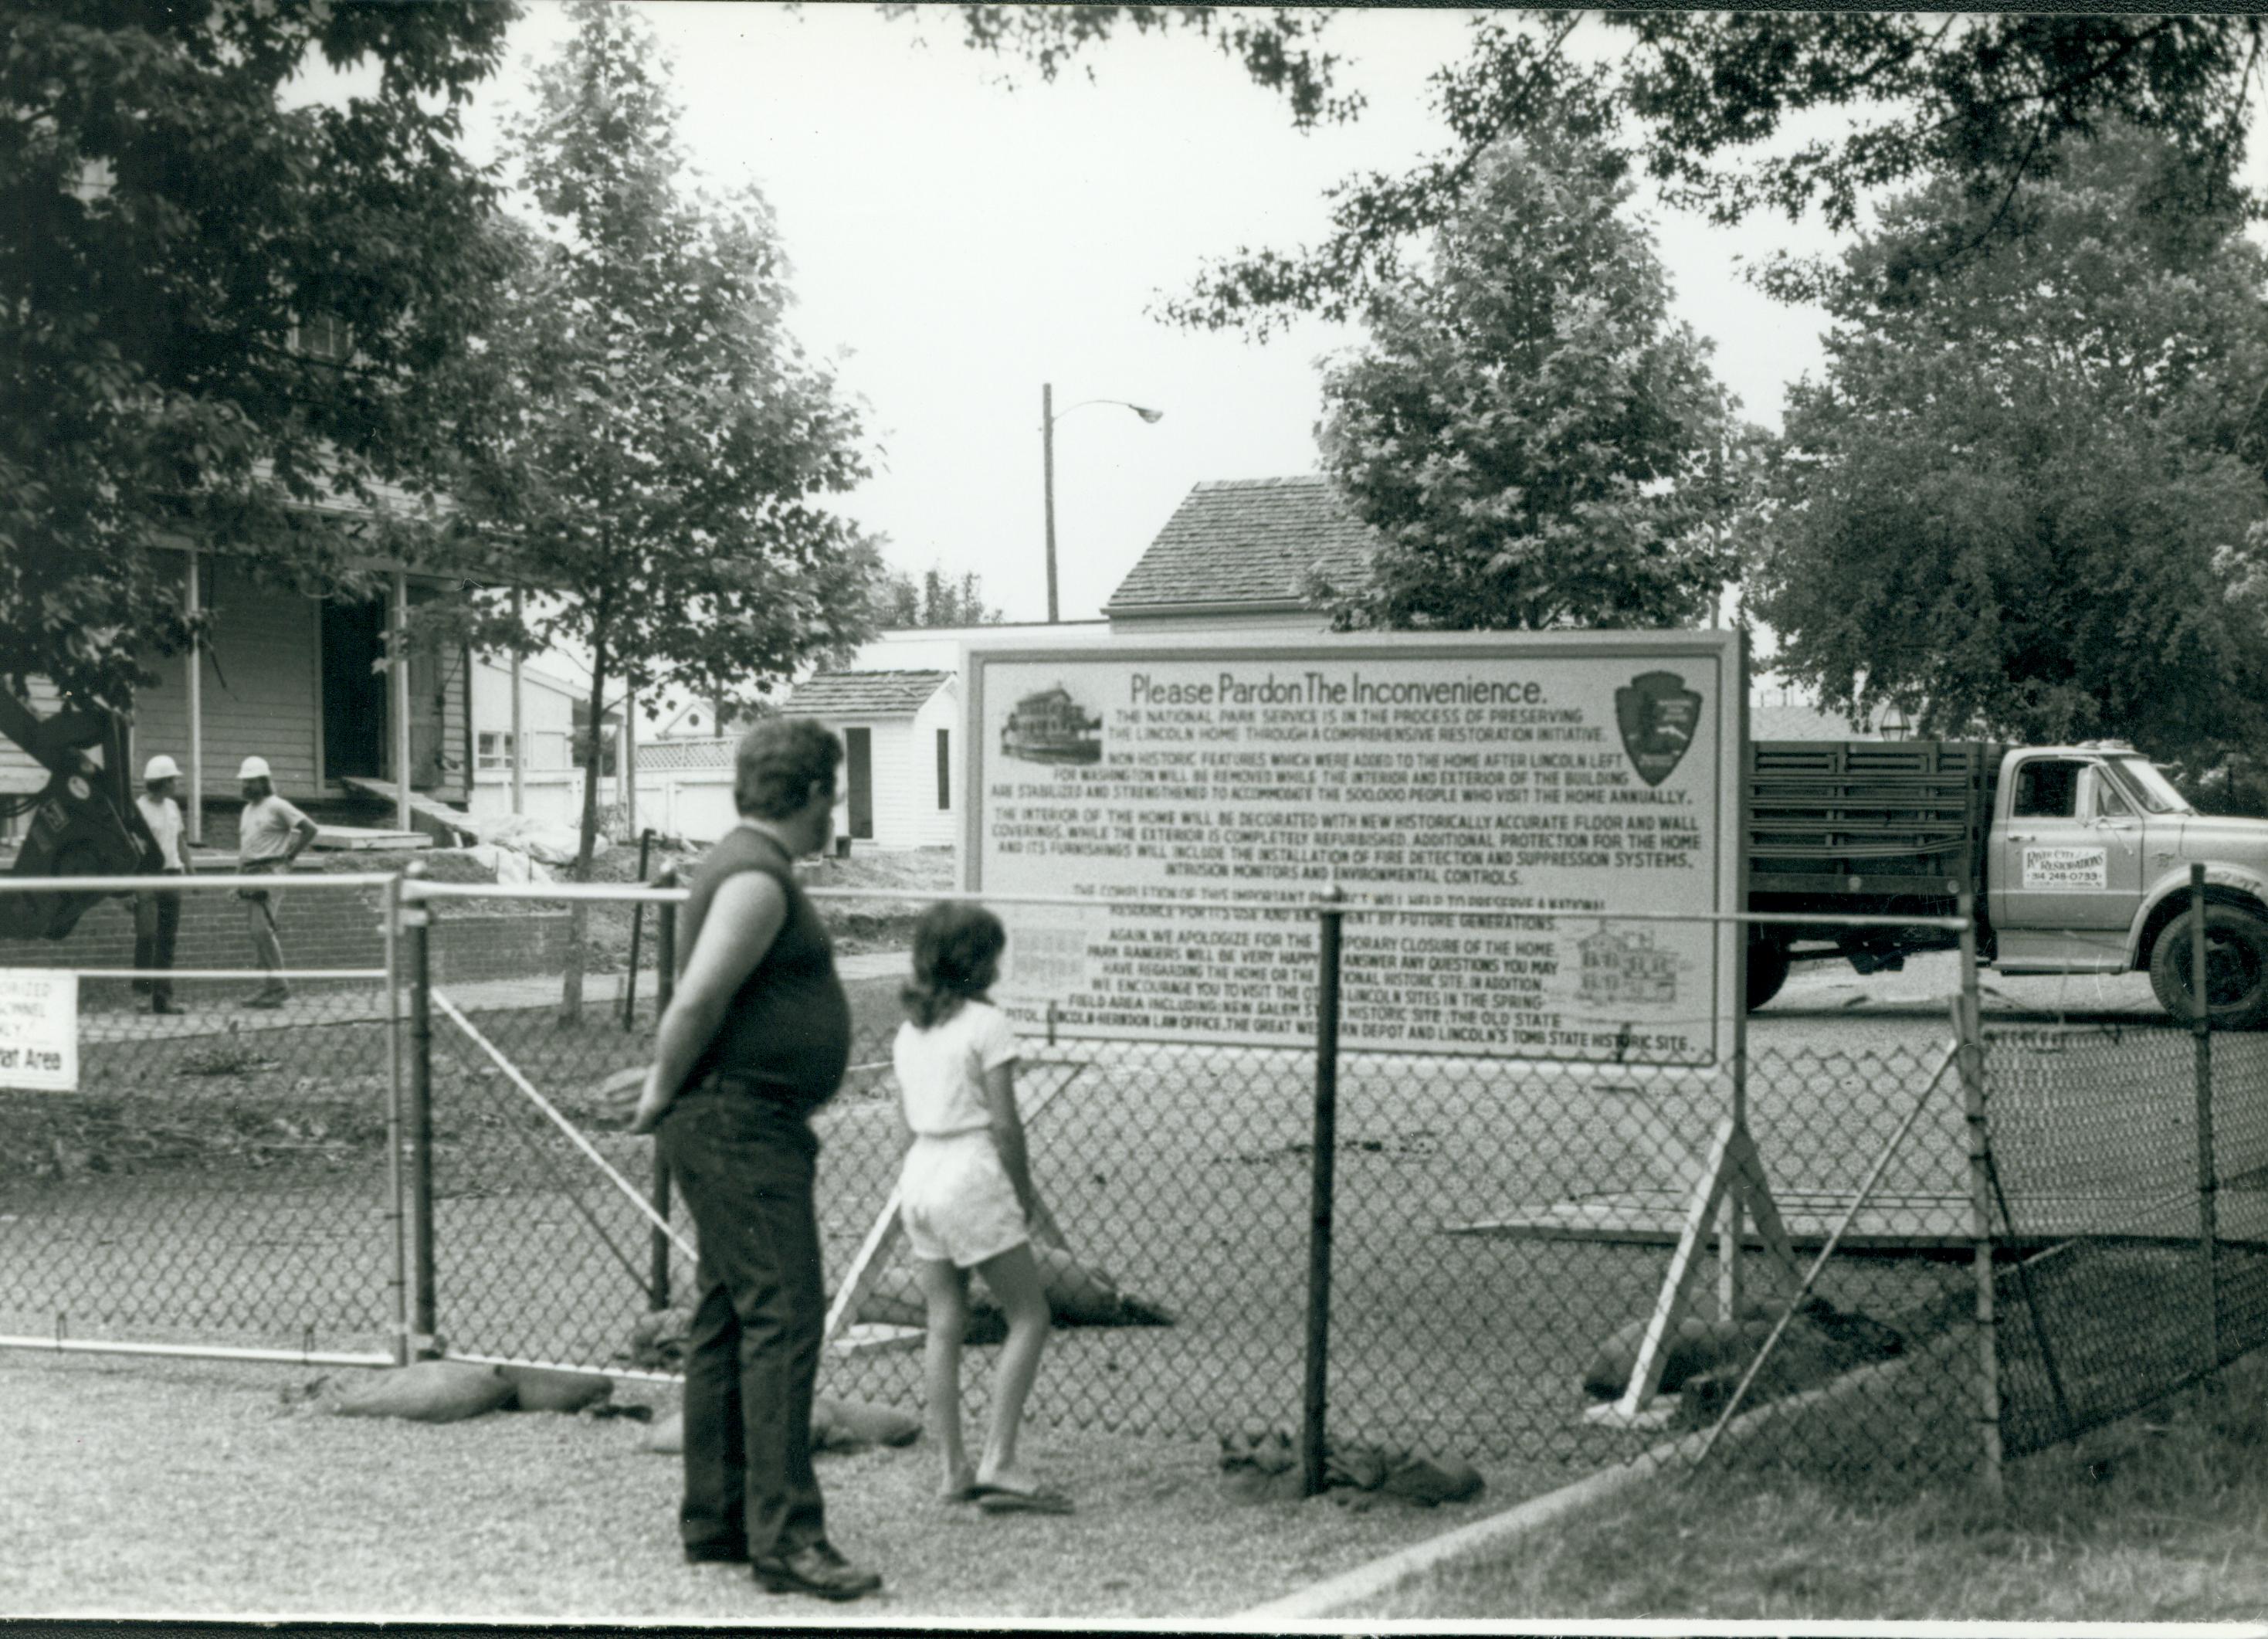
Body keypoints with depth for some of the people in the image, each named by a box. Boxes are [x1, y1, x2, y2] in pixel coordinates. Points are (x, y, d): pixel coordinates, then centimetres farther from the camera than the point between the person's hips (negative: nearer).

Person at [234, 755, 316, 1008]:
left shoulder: (277, 806, -6)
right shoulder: (248, 810, 19)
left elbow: (309, 829, -10)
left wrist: (289, 857, -9)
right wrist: (241, 860, 17)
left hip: (269, 872, -9)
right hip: (249, 873, 9)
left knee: (262, 929, -16)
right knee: (259, 931, 6)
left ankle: (279, 985, -15)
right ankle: (271, 984, 9)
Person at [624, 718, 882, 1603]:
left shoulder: (744, 865, 18)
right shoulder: (757, 878, -16)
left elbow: (700, 999, 26)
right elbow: (698, 1001, -24)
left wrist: (668, 1090, 22)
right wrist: (661, 1095, -12)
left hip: (750, 1128, 11)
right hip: (740, 1123, -11)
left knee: (727, 1322, 13)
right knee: (783, 1318, -13)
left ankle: (715, 1521, 18)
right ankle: (786, 1536, -14)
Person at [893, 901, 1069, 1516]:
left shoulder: (910, 1028, 10)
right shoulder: (985, 1024, -11)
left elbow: (905, 1119, 14)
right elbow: (1005, 1123, -13)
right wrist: (1024, 1190, -2)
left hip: (919, 1171, 8)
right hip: (972, 1175, -8)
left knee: (945, 1324, 11)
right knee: (1030, 1316, 0)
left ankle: (953, 1468, 11)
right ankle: (998, 1461, -8)